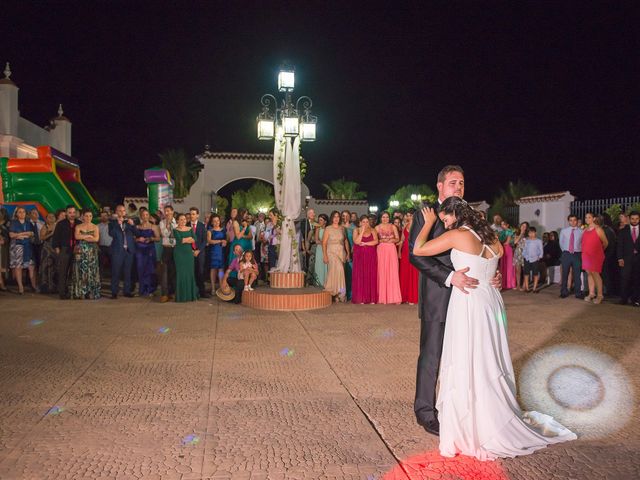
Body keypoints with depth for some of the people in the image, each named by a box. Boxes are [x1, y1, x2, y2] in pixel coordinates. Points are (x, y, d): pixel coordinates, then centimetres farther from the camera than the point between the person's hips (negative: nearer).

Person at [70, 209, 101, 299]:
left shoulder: (95, 227, 7)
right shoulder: (78, 226, 8)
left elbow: (96, 239, -7)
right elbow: (77, 236, -10)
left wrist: (83, 237, -5)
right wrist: (89, 235, -9)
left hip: (92, 252, 0)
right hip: (80, 252, 0)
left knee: (91, 271, -2)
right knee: (81, 271, -2)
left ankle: (91, 293, 0)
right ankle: (80, 293, 1)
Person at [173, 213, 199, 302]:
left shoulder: (190, 229, 11)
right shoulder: (176, 230, 1)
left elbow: (194, 240, -2)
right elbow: (179, 240, -15)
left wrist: (184, 240, -9)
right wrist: (189, 238, -6)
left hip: (189, 252, 3)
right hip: (179, 253, -3)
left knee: (190, 272, 3)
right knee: (180, 273, -2)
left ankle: (191, 294, 11)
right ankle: (181, 295, 4)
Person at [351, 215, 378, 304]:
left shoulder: (372, 230, 9)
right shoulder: (356, 230, 5)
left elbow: (376, 241, -5)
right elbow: (356, 241, -11)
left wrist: (365, 243, -10)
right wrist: (362, 231, -12)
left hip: (371, 256, 1)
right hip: (360, 256, -1)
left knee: (371, 276, -2)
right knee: (360, 276, -5)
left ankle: (372, 298, 0)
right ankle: (360, 298, -3)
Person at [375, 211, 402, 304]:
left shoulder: (393, 227, 11)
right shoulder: (377, 228, 8)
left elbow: (397, 239, 8)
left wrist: (391, 240, -11)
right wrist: (382, 240, -13)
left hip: (392, 250, 1)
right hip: (381, 250, -1)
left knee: (393, 272, -4)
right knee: (382, 272, -5)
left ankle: (394, 296, -1)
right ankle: (383, 297, 0)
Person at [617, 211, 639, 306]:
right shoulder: (623, 231, 7)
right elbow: (620, 246, 3)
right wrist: (620, 258, -6)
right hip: (627, 259, -1)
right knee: (625, 279, -7)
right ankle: (624, 298, 2)